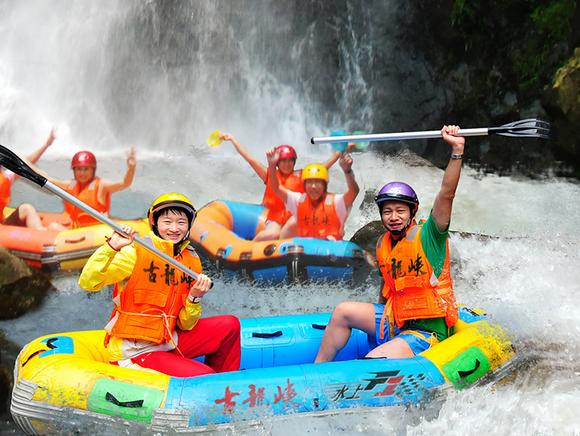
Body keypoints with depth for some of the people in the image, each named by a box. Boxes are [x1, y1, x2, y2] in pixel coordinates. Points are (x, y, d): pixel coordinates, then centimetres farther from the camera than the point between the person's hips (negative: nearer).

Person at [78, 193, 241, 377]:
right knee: (203, 376, -23)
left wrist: (194, 298, -12)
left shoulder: (191, 261, 6)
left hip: (168, 343, 7)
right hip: (134, 353, -7)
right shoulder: (137, 252, -11)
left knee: (229, 325, 2)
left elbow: (185, 325, 6)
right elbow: (88, 283, -22)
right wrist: (112, 246, -32)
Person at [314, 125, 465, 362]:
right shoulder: (383, 244, 6)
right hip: (394, 322, 8)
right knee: (344, 311, 4)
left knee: (371, 365, -26)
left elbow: (446, 194, -27)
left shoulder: (428, 236, -13)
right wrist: (373, 320, 28)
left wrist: (457, 151, -37)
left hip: (425, 333, -8)